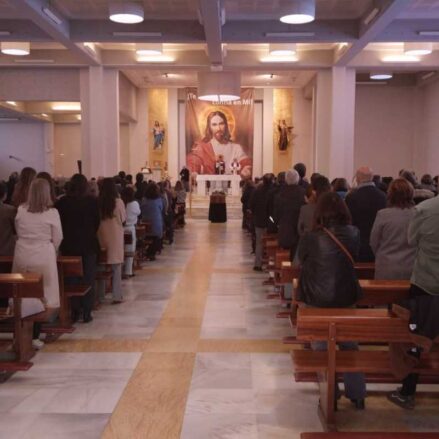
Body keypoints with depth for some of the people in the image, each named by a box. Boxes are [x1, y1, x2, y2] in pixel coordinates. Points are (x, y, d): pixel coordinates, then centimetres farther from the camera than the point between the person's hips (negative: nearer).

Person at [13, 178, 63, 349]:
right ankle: (35, 336, 10)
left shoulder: (21, 210, -1)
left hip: (22, 255, 3)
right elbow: (57, 238, -2)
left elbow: (18, 232, 8)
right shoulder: (52, 212, -9)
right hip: (43, 257, -3)